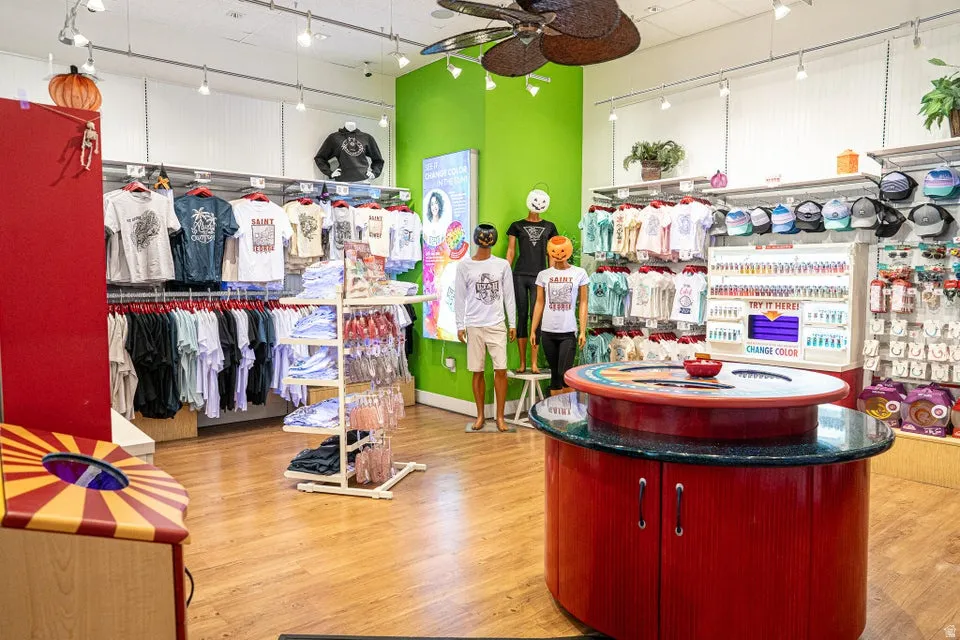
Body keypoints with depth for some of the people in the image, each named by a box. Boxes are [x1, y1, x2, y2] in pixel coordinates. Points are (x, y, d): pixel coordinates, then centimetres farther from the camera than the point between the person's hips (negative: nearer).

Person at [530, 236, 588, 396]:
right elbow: (539, 303, 9)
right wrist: (533, 330, 5)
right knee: (555, 373, 10)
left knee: (565, 373, -8)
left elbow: (583, 304, 2)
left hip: (568, 332, -2)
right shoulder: (543, 275, 7)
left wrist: (583, 331, -3)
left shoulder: (579, 273, 2)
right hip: (548, 332, 2)